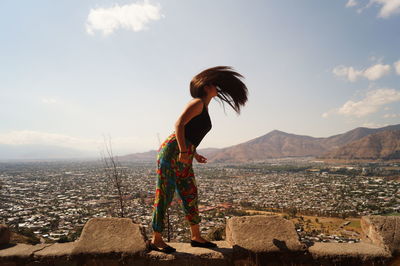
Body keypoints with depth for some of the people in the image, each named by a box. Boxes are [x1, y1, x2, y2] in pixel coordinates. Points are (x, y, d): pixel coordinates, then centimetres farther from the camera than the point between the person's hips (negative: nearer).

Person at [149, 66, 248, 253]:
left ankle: (196, 237, 21)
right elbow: (179, 125, -17)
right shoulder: (197, 102, -5)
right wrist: (183, 151, -24)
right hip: (172, 150, -9)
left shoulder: (204, 108, 21)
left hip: (184, 157, 9)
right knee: (164, 196, -2)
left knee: (190, 196, 10)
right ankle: (156, 240, 10)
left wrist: (195, 155, 24)